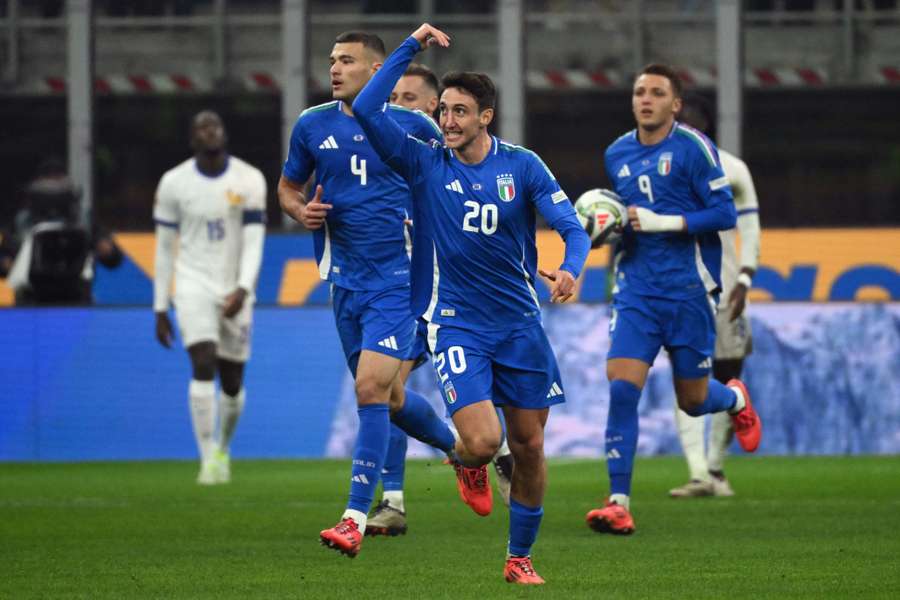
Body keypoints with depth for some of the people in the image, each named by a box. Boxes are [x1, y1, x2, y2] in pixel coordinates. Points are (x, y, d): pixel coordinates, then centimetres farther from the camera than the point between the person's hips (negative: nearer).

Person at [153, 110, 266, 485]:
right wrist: (160, 309, 4)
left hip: (234, 291, 2)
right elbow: (164, 248, 5)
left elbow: (254, 241, -5)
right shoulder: (174, 183, 0)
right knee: (204, 366, -20)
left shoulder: (250, 181, 0)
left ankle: (223, 449, 33)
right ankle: (208, 459, -19)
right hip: (194, 286, -2)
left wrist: (243, 289, -20)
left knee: (232, 381, 7)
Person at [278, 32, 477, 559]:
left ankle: (356, 519, -16)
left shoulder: (413, 125, -5)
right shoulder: (312, 126, 5)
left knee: (373, 389, -17)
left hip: (399, 276, -5)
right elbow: (288, 187, 17)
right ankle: (461, 449, 42)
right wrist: (301, 210, -4)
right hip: (347, 279, 5)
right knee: (391, 399, 13)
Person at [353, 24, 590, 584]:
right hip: (455, 323, -2)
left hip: (520, 322, 2)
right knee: (483, 442, -18)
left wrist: (570, 269, -27)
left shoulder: (522, 165, -1)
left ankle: (520, 558, 24)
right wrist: (411, 47, -13)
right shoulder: (426, 162, -3)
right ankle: (464, 463, 21)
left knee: (529, 446, 6)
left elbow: (573, 227, -5)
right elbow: (366, 110, -13)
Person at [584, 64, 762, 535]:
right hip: (636, 289, 4)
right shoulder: (617, 154, 9)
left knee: (692, 401, 8)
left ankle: (735, 399, 46)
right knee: (621, 387, -13)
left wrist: (663, 222, -20)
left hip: (688, 288, -4)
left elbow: (725, 214, -11)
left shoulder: (692, 147, -8)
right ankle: (619, 504, -12)